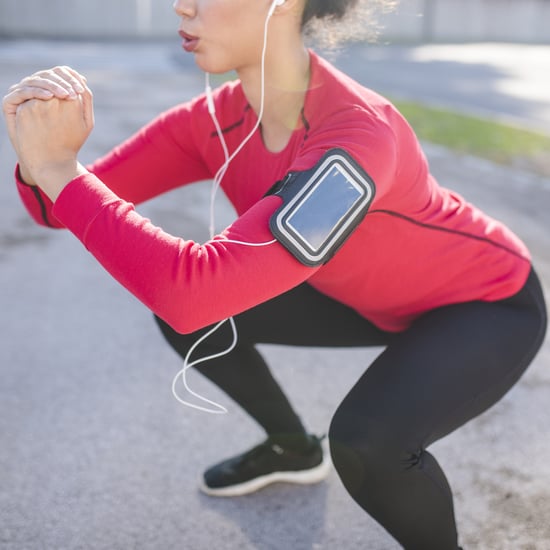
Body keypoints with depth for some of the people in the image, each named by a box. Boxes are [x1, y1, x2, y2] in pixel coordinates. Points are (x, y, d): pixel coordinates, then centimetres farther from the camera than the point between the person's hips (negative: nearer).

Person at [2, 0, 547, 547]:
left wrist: (60, 170, -37)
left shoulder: (357, 135, -39)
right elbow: (73, 206, -13)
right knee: (182, 316, 2)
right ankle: (293, 448, 28)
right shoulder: (215, 120, -16)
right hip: (377, 297, 7)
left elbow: (194, 290, -47)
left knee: (364, 441, -34)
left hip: (491, 302, -6)